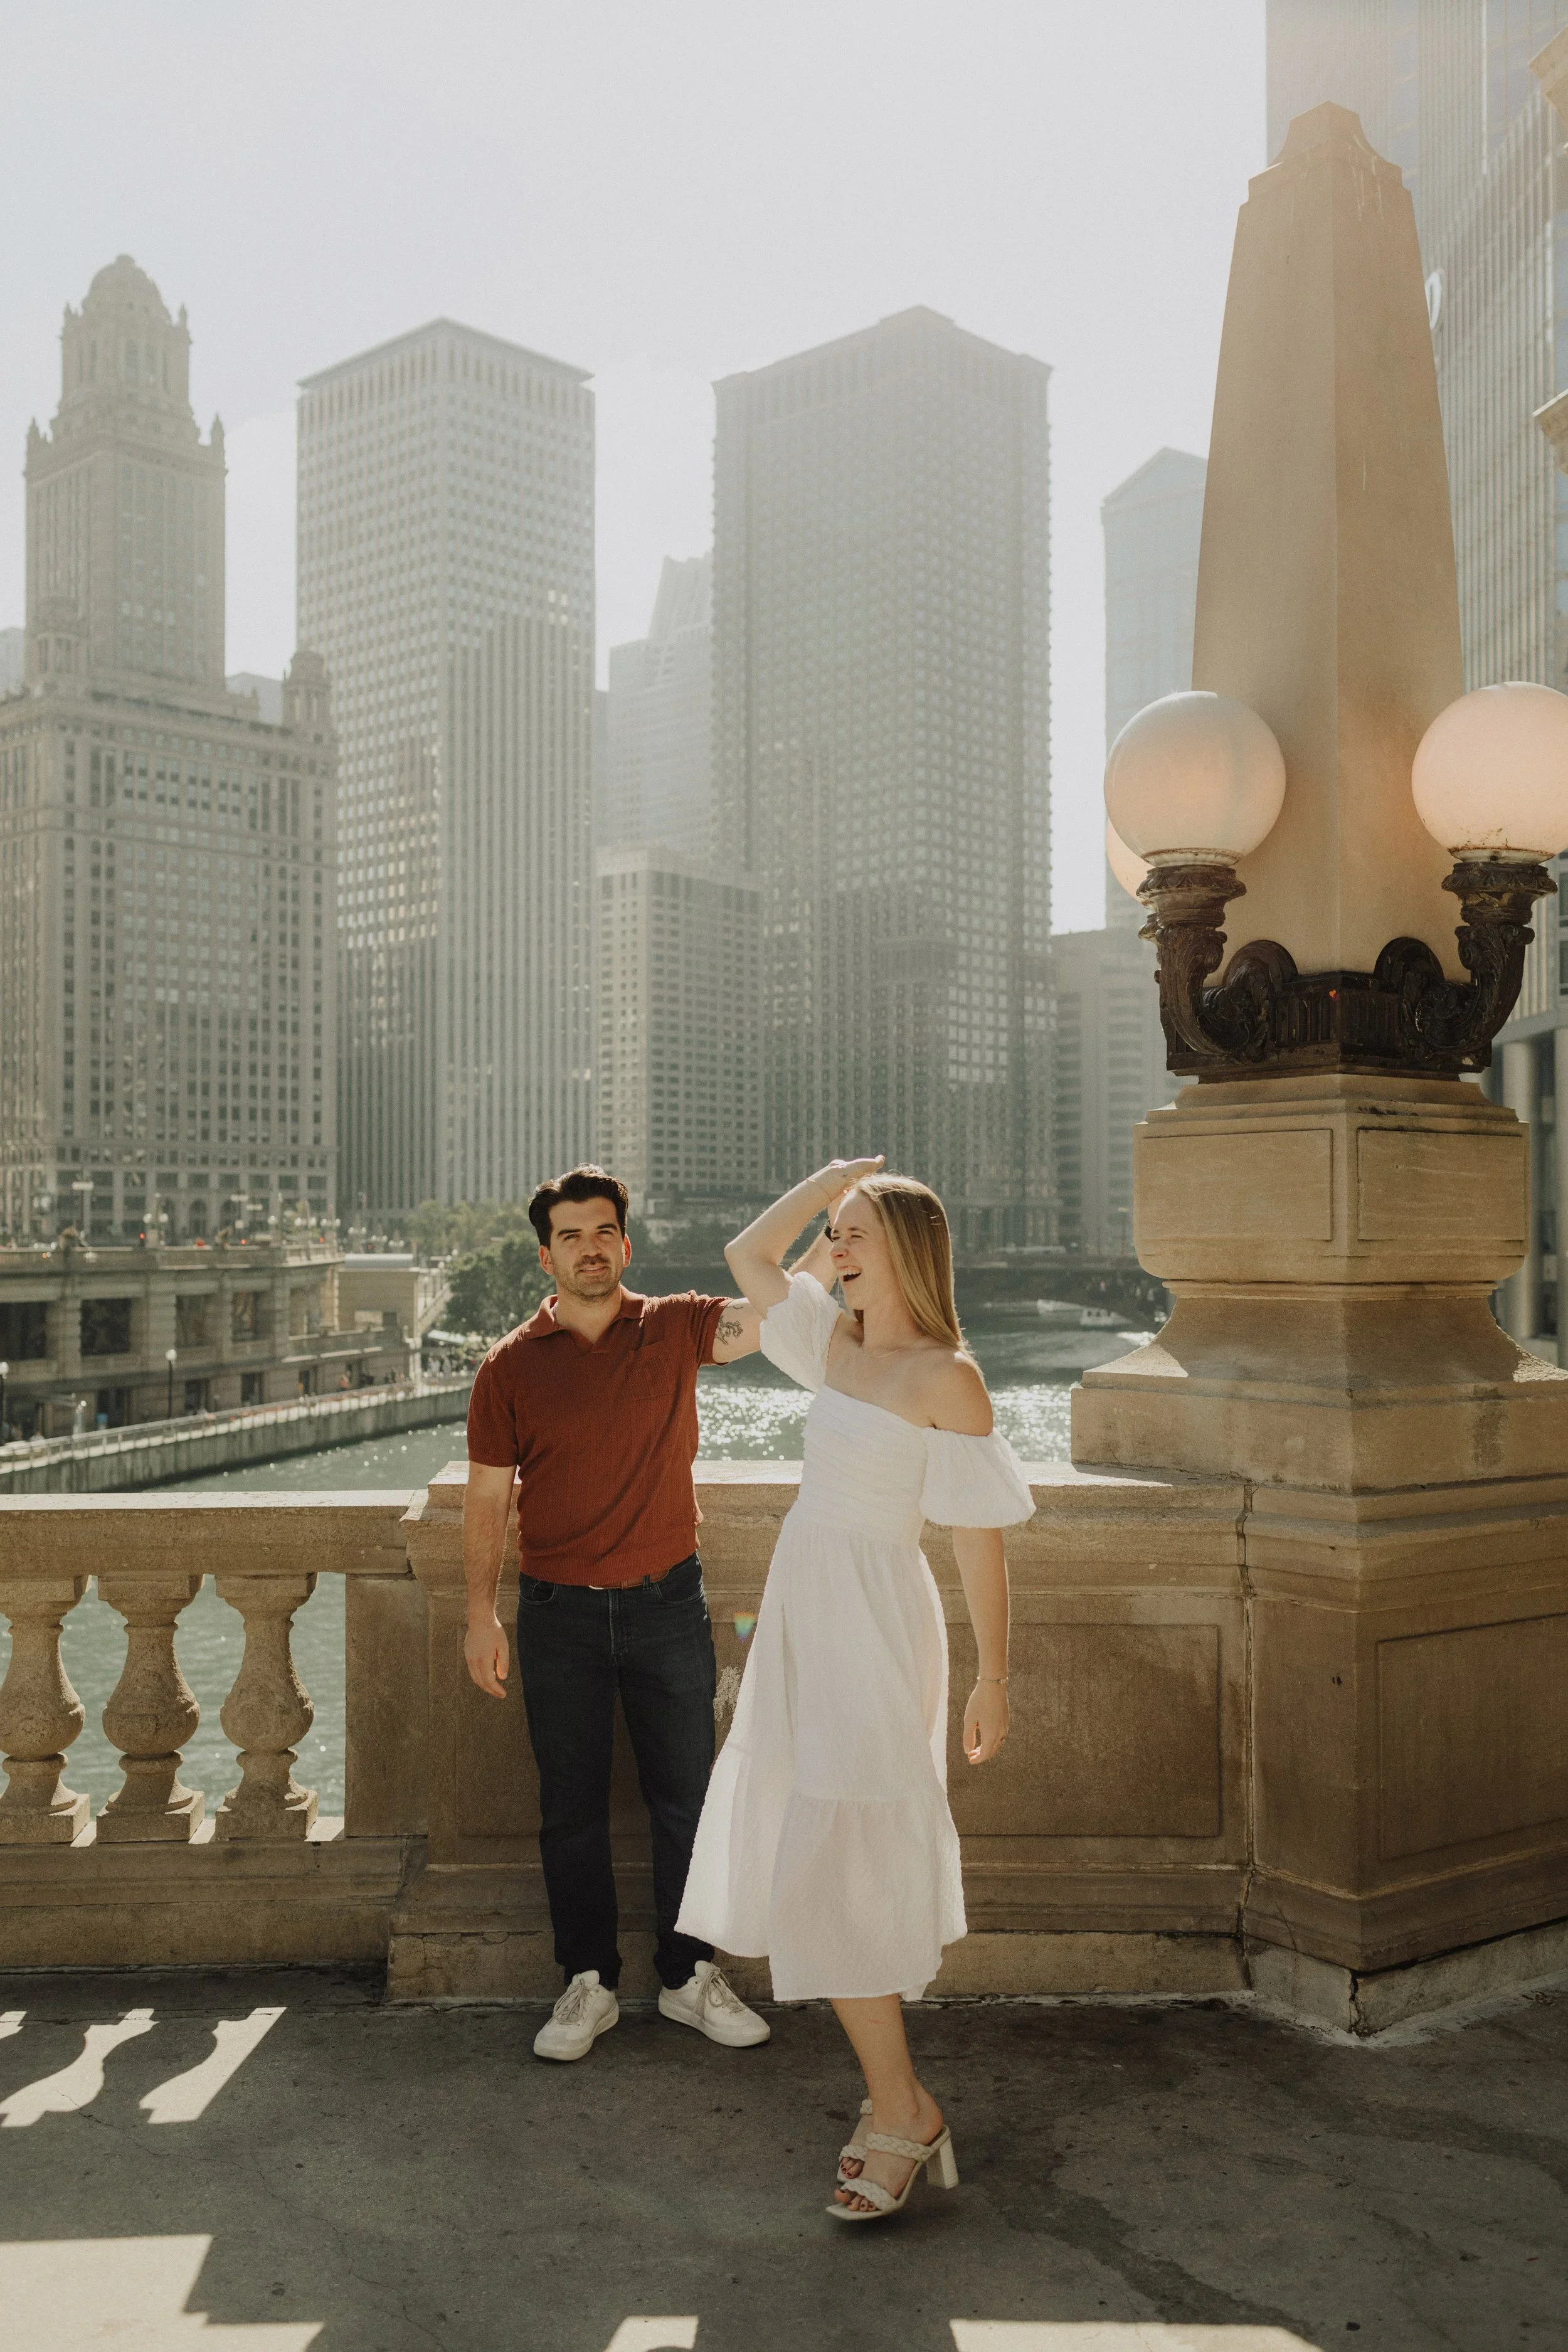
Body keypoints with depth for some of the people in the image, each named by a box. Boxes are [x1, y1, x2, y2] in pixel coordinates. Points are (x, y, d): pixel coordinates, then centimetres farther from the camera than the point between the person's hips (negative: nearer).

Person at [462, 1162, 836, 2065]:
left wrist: (833, 1240, -31)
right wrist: (482, 1613, -1)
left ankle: (690, 1975, 26)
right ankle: (589, 1984, 26)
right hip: (559, 1616, 0)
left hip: (667, 1602, 1)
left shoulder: (676, 1330, -2)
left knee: (688, 1798, 10)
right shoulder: (511, 1365, -3)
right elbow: (488, 1495, 1)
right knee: (572, 1809, 10)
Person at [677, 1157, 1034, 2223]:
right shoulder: (839, 1343, 8)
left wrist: (993, 1678, -10)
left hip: (872, 1626, -8)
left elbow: (981, 1536, -12)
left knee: (831, 1875, -5)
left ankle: (902, 2112, 10)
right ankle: (899, 2095, 28)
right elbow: (748, 1254, 18)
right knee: (858, 1865, 14)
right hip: (807, 1615, 8)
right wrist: (834, 1175, 10)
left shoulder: (947, 1376, -13)